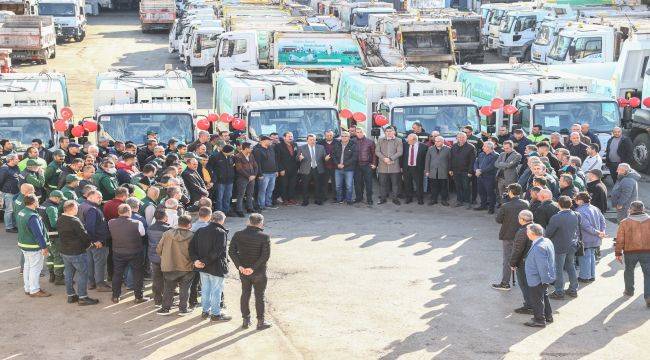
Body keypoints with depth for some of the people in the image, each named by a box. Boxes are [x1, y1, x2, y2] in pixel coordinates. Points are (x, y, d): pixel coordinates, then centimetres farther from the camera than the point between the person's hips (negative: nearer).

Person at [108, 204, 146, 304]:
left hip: (118, 253, 2)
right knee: (137, 275, 11)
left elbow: (110, 235, 2)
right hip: (135, 253, -2)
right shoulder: (137, 224, -20)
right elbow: (143, 234, -7)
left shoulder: (111, 223, -11)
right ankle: (138, 297, 15)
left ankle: (115, 297, 21)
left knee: (117, 274, 16)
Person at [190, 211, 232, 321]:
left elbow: (192, 246, 0)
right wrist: (205, 262, -21)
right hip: (217, 267, -6)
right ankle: (216, 313, 10)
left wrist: (195, 260, -8)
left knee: (205, 289, 18)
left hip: (203, 267, 6)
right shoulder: (221, 233, -16)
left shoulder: (200, 231, 4)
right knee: (216, 290, 4)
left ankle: (205, 310, 28)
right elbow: (217, 251, -25)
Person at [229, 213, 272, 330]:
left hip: (243, 271, 3)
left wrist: (239, 266, -10)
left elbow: (231, 251, -8)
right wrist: (253, 268, -17)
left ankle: (246, 320, 24)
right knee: (259, 296, 9)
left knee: (245, 294, 17)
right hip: (259, 272, -3)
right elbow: (266, 255, -21)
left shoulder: (238, 235, -4)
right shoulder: (264, 237, -15)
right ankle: (260, 322, 17)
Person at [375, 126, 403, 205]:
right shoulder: (380, 141, 10)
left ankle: (395, 198, 11)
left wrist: (390, 159, -15)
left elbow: (399, 152, -5)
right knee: (382, 183, 4)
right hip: (382, 166, 1)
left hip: (394, 166, -1)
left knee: (395, 183, 3)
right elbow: (377, 151, 3)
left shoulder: (398, 141, 4)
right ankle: (382, 198, 13)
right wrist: (384, 158, -13)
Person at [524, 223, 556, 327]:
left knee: (536, 299, 6)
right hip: (543, 278, 10)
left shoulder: (538, 247, -31)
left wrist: (544, 280, -22)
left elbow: (543, 266, -30)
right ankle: (548, 316, 38)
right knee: (543, 296, 25)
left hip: (537, 280, -10)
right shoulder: (547, 241, 1)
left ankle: (539, 320, 18)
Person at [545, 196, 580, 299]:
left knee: (558, 269, 5)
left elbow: (548, 233, -15)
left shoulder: (556, 218, -22)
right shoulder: (576, 216, -4)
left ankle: (559, 292, 10)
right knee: (571, 267, 19)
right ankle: (573, 289, 26)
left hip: (560, 247, -6)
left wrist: (545, 237, 5)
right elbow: (577, 230, 9)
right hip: (572, 246, 6)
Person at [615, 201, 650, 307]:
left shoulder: (624, 222, -5)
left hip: (630, 252, 0)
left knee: (629, 271, 23)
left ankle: (629, 291, 37)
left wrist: (618, 253, 4)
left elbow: (620, 239, -4)